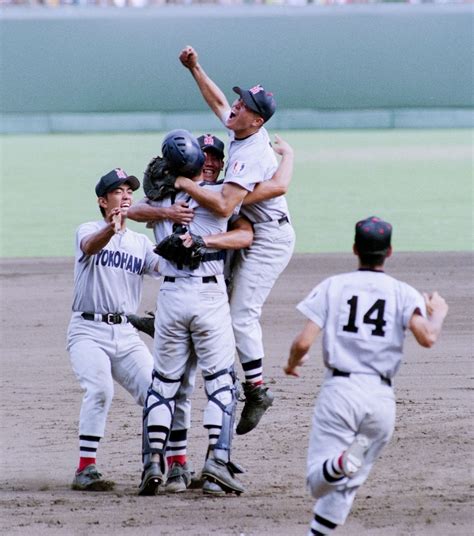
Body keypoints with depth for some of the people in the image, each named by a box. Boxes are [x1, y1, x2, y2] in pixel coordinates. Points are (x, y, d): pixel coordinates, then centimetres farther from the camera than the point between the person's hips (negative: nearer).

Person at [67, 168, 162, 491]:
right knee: (100, 389, -26)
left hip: (126, 334, 5)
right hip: (88, 331, -5)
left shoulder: (141, 243, 14)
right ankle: (86, 470, -24)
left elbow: (162, 265, -5)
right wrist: (111, 227, -47)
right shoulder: (89, 231, 1)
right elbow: (91, 246, -24)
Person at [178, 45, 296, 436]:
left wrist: (184, 184, -29)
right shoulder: (242, 130, 2)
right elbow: (217, 101, 23)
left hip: (269, 239, -10)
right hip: (254, 234, 10)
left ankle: (256, 391, -7)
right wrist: (195, 69, 16)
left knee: (242, 315, -12)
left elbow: (224, 206, -35)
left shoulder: (251, 154, -27)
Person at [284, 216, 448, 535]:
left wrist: (293, 362, 20)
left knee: (319, 480, -4)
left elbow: (304, 342, -3)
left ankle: (341, 461, -35)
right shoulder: (404, 293, 6)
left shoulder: (333, 286, 5)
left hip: (339, 390, -1)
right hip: (382, 398, 1)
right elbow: (427, 338, -10)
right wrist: (439, 313, 12)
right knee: (347, 485, 13)